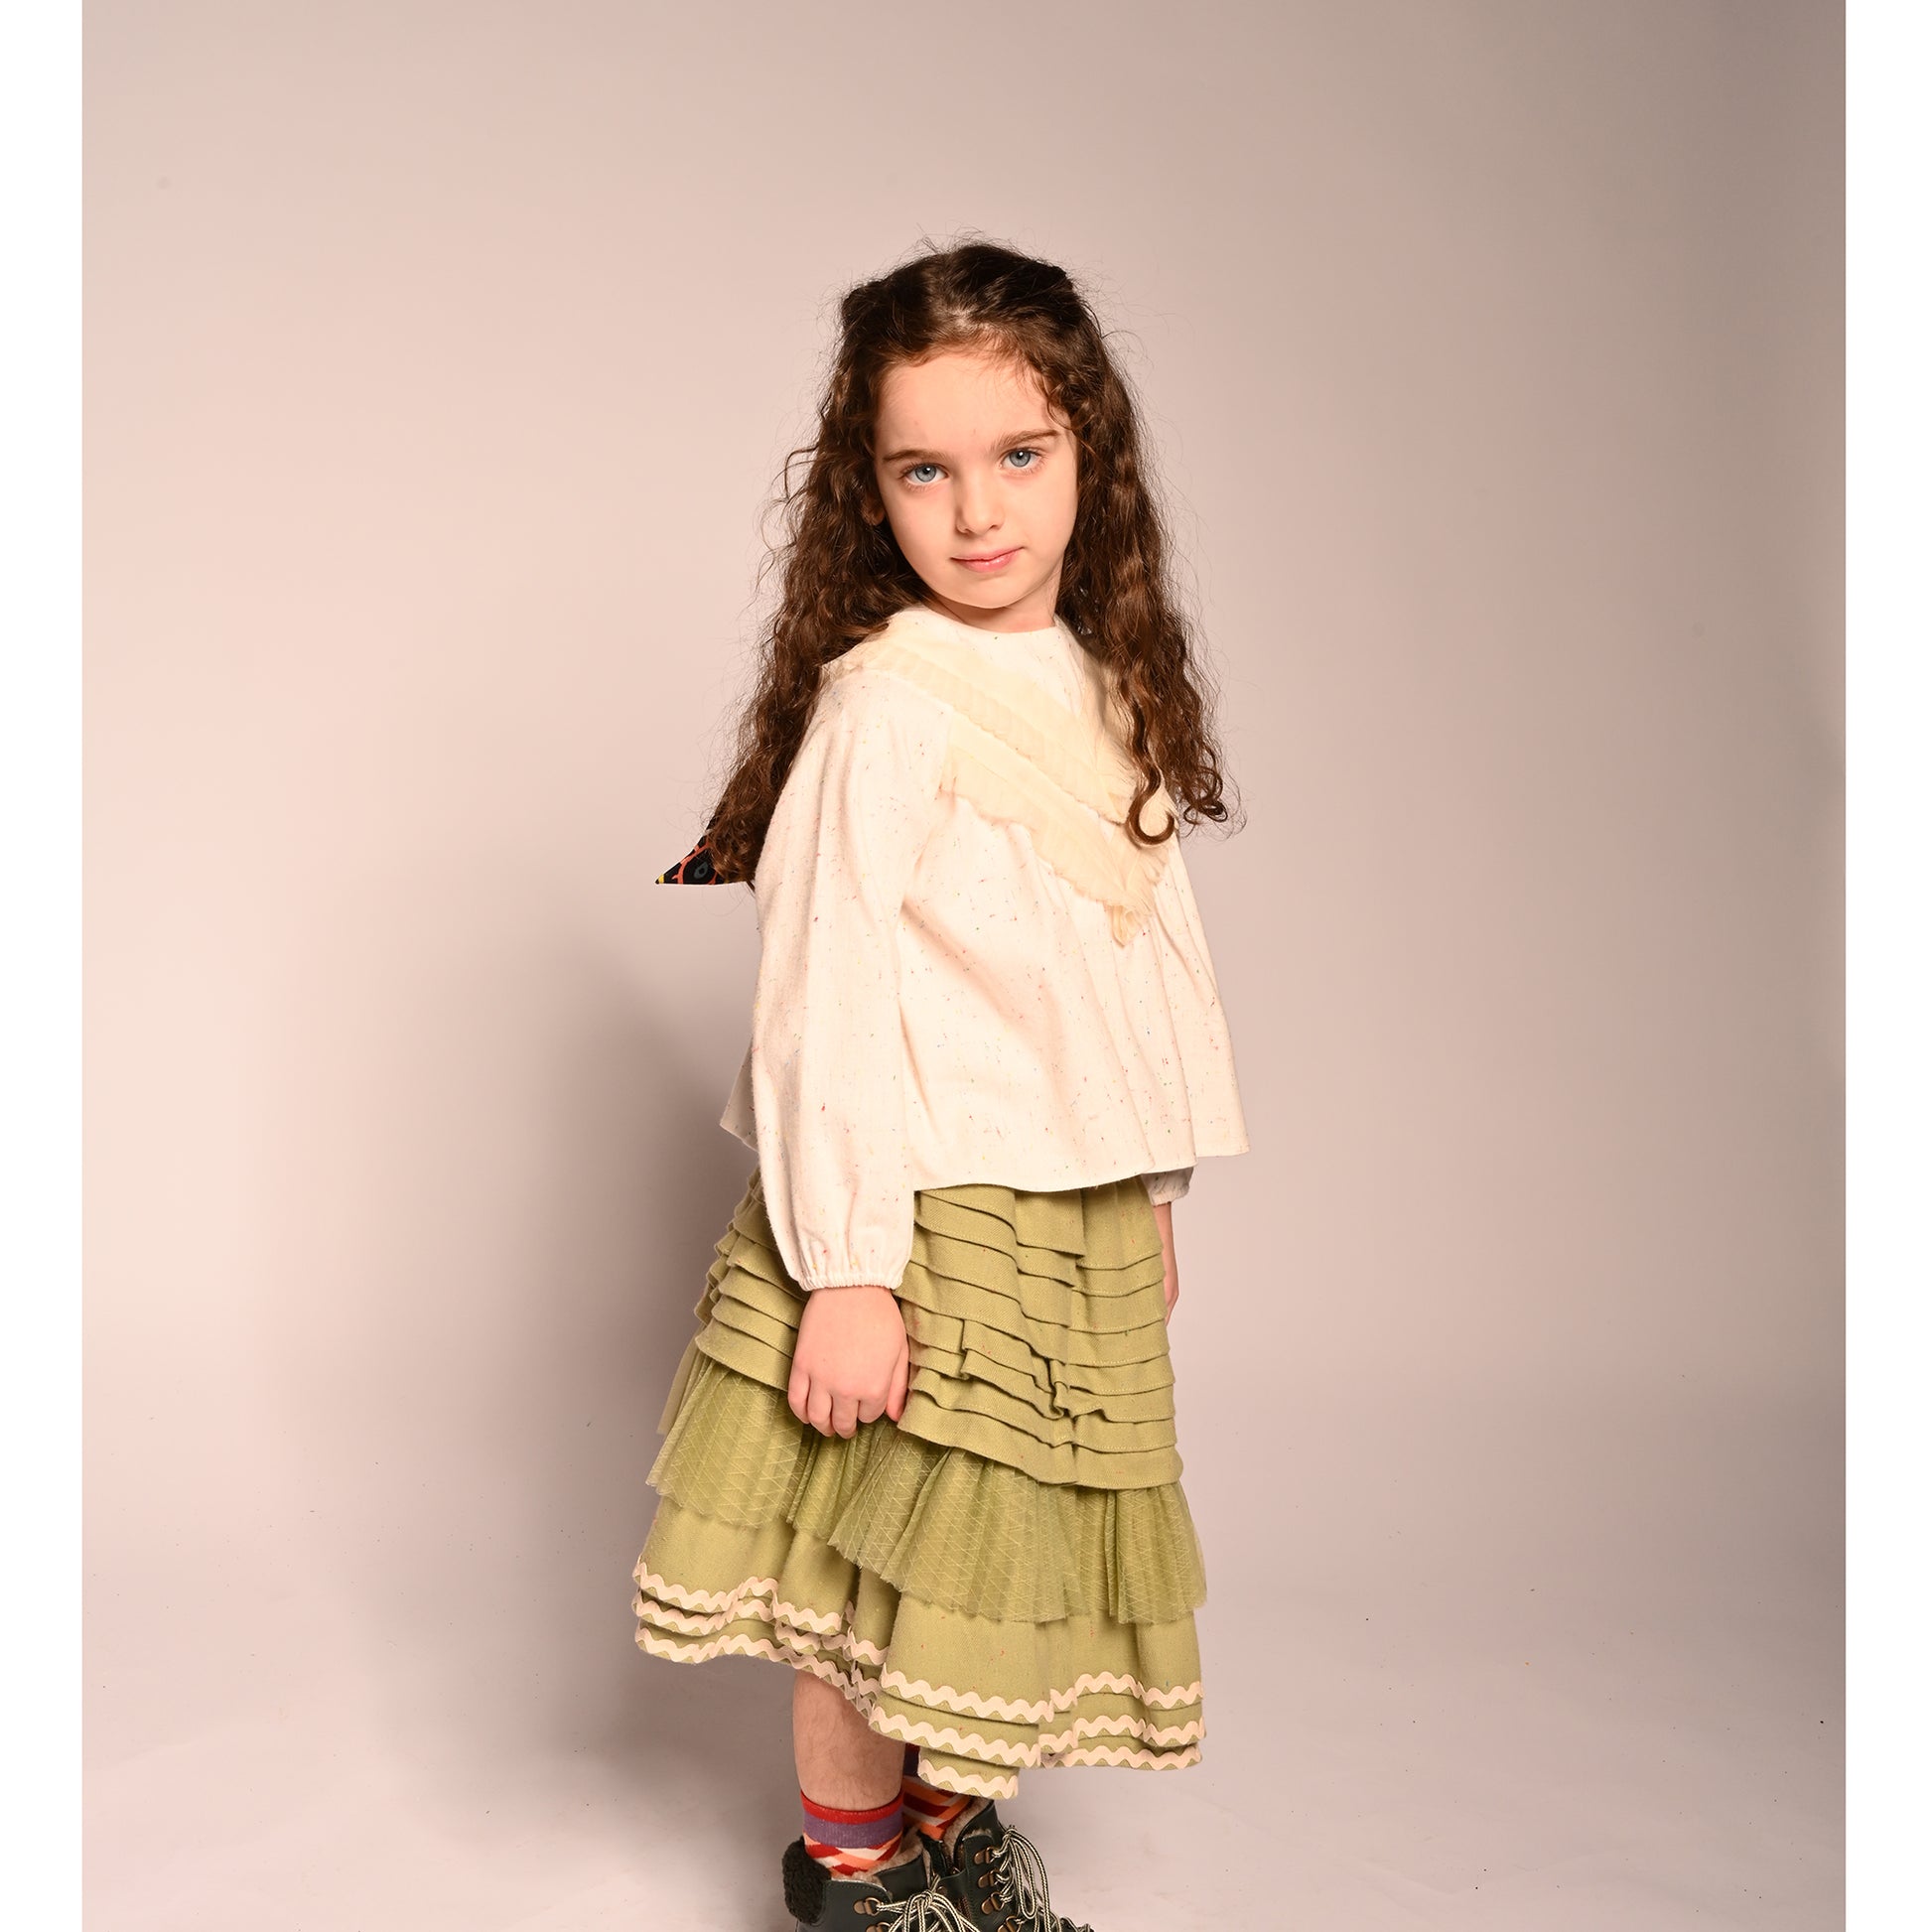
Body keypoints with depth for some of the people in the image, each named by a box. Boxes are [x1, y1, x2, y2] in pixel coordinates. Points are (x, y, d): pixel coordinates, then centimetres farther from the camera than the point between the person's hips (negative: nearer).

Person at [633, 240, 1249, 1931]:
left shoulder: (1112, 692, 8)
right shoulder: (886, 701, -15)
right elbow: (823, 992, -17)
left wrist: (1155, 1194, 17)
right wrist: (841, 1271, -18)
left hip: (1087, 1220, 7)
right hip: (927, 1210, -7)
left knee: (1020, 1542, 17)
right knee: (899, 1548, 7)